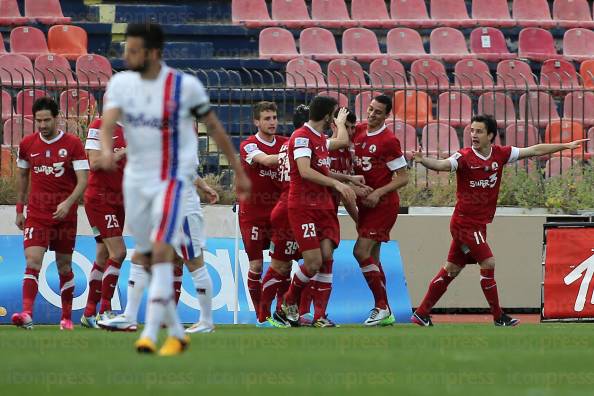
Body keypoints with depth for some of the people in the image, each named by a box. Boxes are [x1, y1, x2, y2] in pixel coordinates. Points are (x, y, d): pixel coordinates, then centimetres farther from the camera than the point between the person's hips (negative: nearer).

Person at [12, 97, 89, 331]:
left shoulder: (73, 144, -6)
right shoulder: (27, 144, 3)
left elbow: (83, 180, -10)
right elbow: (22, 177, 16)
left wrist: (68, 203, -24)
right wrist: (20, 209, 15)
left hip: (64, 213, -1)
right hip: (36, 214, 1)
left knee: (64, 265, 9)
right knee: (33, 261, -15)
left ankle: (67, 317, 20)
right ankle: (27, 314, -26)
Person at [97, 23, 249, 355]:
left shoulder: (185, 86, -10)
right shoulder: (121, 84, -1)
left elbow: (214, 127, 1)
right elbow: (108, 123, -15)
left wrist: (239, 171, 6)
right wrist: (107, 151, -38)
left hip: (173, 178, -5)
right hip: (136, 178, 5)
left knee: (162, 251, -19)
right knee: (146, 259, 10)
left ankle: (150, 334, -24)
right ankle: (176, 333, 23)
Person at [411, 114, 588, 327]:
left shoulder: (500, 154, 3)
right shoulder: (464, 157, -14)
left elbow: (534, 151, 9)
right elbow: (441, 165, -30)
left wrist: (566, 146, 12)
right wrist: (422, 160, -51)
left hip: (478, 223, 6)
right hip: (466, 220, -6)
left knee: (451, 269, 10)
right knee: (488, 263, -10)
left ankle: (421, 313, 16)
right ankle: (498, 317, 0)